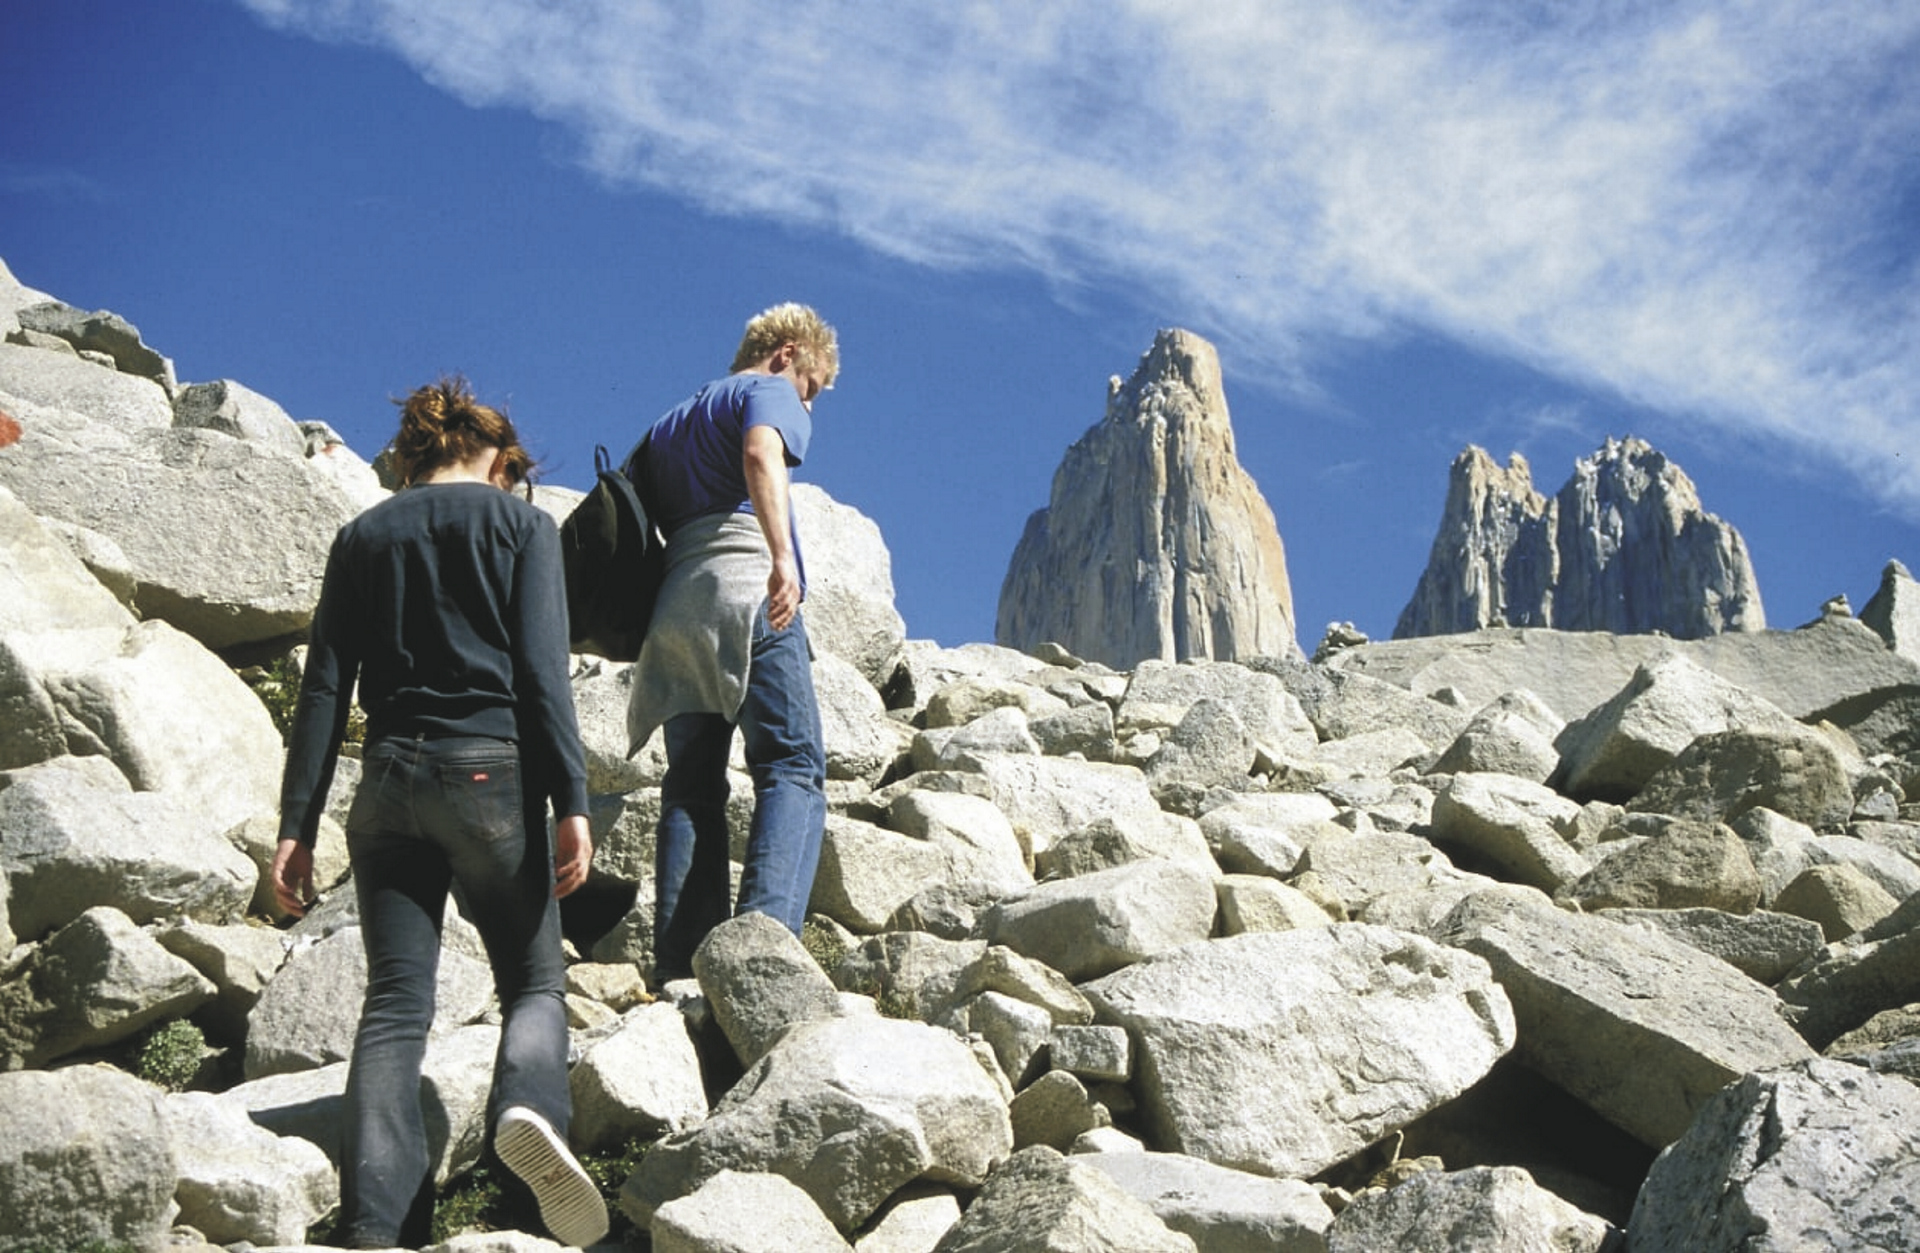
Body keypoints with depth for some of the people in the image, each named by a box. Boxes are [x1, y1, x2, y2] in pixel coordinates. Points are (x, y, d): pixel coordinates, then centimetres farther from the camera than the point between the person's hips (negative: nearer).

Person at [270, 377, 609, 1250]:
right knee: (534, 980, 9)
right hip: (492, 769, -3)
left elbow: (324, 688, 9)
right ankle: (527, 1107, -24)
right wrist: (571, 802, -9)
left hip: (390, 781, 3)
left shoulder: (362, 538, 16)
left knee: (395, 1005, 0)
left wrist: (296, 826, 7)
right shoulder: (523, 524, 7)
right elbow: (542, 671, -6)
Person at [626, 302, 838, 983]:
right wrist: (782, 553, -27)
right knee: (793, 771, -11)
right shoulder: (767, 392, 10)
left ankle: (679, 962, -7)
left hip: (671, 611, 7)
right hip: (744, 592, -7)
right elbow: (761, 452, -14)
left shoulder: (670, 421, 33)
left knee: (692, 786, 4)